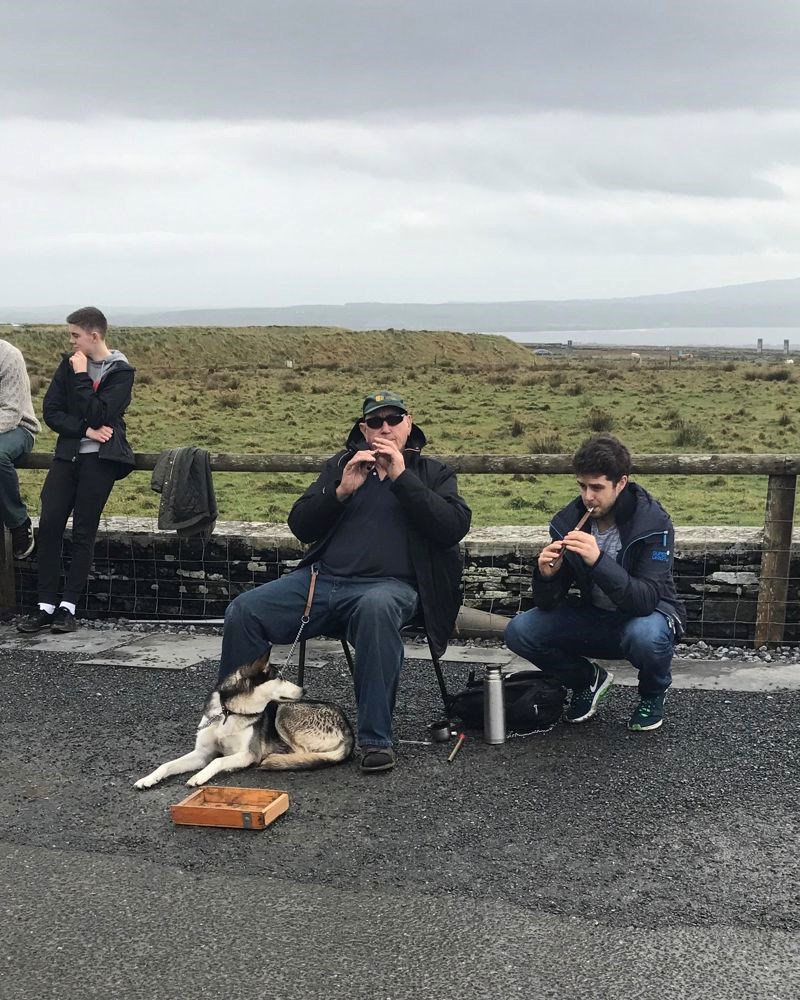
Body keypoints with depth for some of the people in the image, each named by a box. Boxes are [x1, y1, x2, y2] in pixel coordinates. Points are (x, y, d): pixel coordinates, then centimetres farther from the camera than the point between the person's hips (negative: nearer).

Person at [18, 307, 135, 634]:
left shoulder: (121, 372, -4)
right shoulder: (69, 364, 9)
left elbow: (99, 416, -15)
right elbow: (51, 411, 2)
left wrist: (81, 377, -12)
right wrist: (85, 430, -11)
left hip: (100, 458, -4)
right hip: (68, 454, 4)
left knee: (84, 532, -2)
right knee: (49, 524, -6)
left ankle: (68, 606, 4)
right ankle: (45, 605, -1)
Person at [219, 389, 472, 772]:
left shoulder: (431, 473, 15)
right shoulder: (341, 464, 21)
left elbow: (454, 527, -4)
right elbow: (300, 525, 13)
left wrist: (401, 477, -8)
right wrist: (341, 490, -3)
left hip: (389, 584, -3)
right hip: (321, 579, 4)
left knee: (377, 607, -40)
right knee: (242, 611, -19)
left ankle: (376, 739, -33)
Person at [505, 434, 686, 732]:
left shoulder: (653, 523, -22)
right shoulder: (568, 521, -10)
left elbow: (646, 599, -33)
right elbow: (548, 604, -9)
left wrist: (599, 561, -45)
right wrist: (546, 576, -32)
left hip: (647, 615, -4)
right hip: (593, 617, 4)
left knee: (646, 635, -39)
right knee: (519, 631, -17)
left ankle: (653, 696, -2)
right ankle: (588, 680, 11)